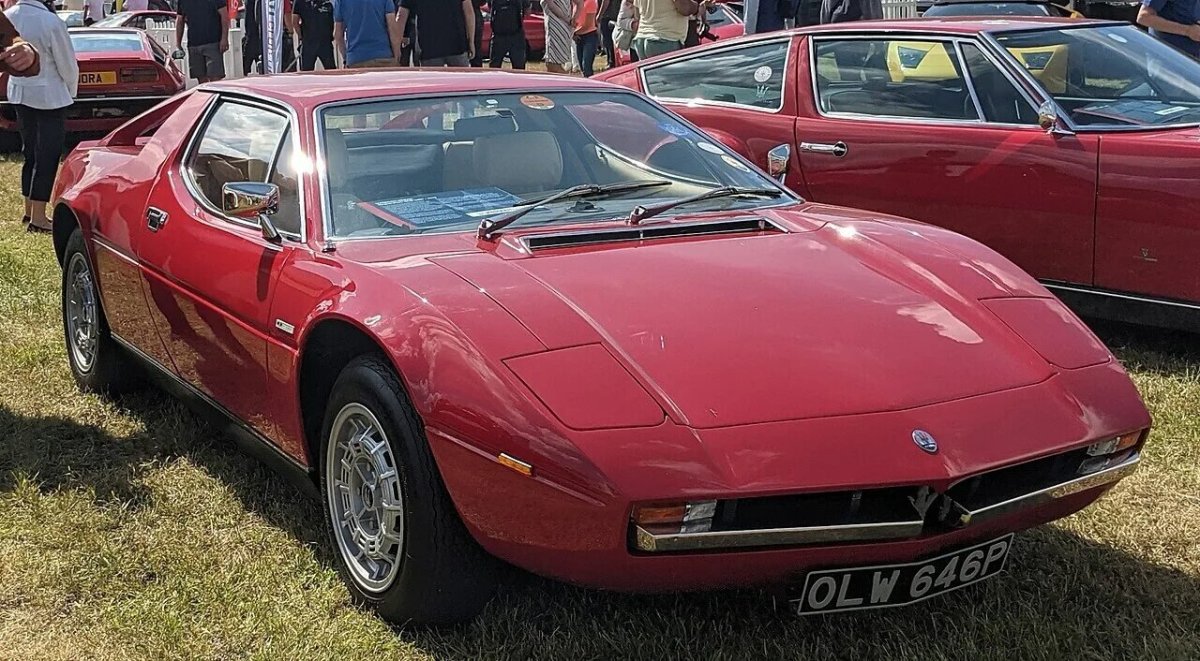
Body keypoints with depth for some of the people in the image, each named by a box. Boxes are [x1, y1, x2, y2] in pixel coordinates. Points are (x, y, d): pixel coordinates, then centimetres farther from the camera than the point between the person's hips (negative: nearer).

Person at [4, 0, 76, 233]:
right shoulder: (51, 22, -23)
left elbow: (7, 56, 8)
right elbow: (68, 65, -12)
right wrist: (72, 91, 5)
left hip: (19, 93, 6)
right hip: (49, 96, -6)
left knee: (31, 153, 18)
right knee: (47, 157, 1)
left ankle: (29, 211, 26)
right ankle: (37, 218, 2)